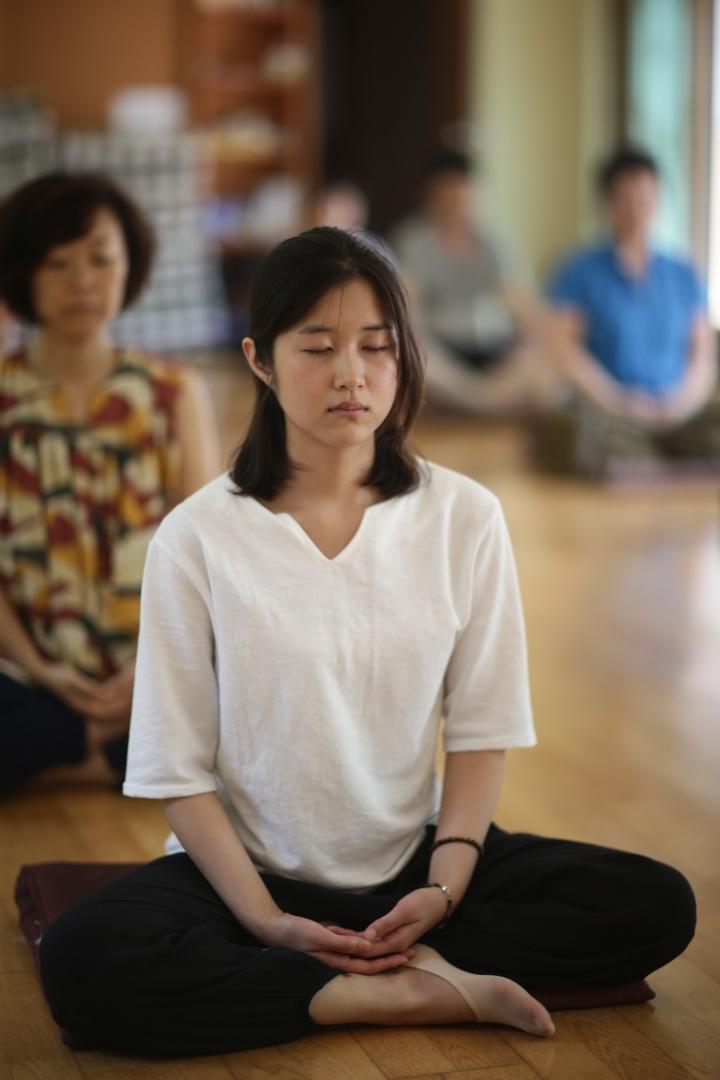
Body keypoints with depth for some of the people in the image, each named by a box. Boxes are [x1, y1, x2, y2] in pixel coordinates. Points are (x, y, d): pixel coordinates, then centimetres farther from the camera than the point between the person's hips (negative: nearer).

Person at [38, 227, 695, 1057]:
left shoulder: (464, 518, -4)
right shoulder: (198, 538, -9)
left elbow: (481, 727, -1)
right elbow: (178, 768, -8)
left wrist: (445, 886, -14)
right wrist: (264, 919, -18)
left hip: (417, 858, 2)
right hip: (252, 868, -1)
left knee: (657, 905, -16)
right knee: (81, 962, -31)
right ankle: (424, 992, -21)